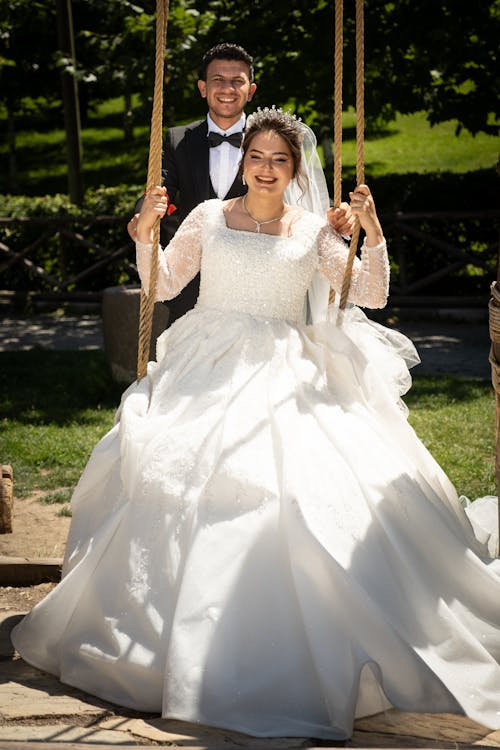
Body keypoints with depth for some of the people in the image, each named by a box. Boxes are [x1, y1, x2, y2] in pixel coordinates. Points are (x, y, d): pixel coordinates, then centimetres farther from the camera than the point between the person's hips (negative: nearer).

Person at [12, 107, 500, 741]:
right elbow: (161, 286, 14)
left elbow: (371, 296, 6)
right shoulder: (209, 217, 11)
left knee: (312, 483, -23)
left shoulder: (314, 230, 11)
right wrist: (146, 230, 0)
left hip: (288, 379, 0)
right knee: (184, 475, -22)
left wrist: (373, 232, -6)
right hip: (210, 374, 0)